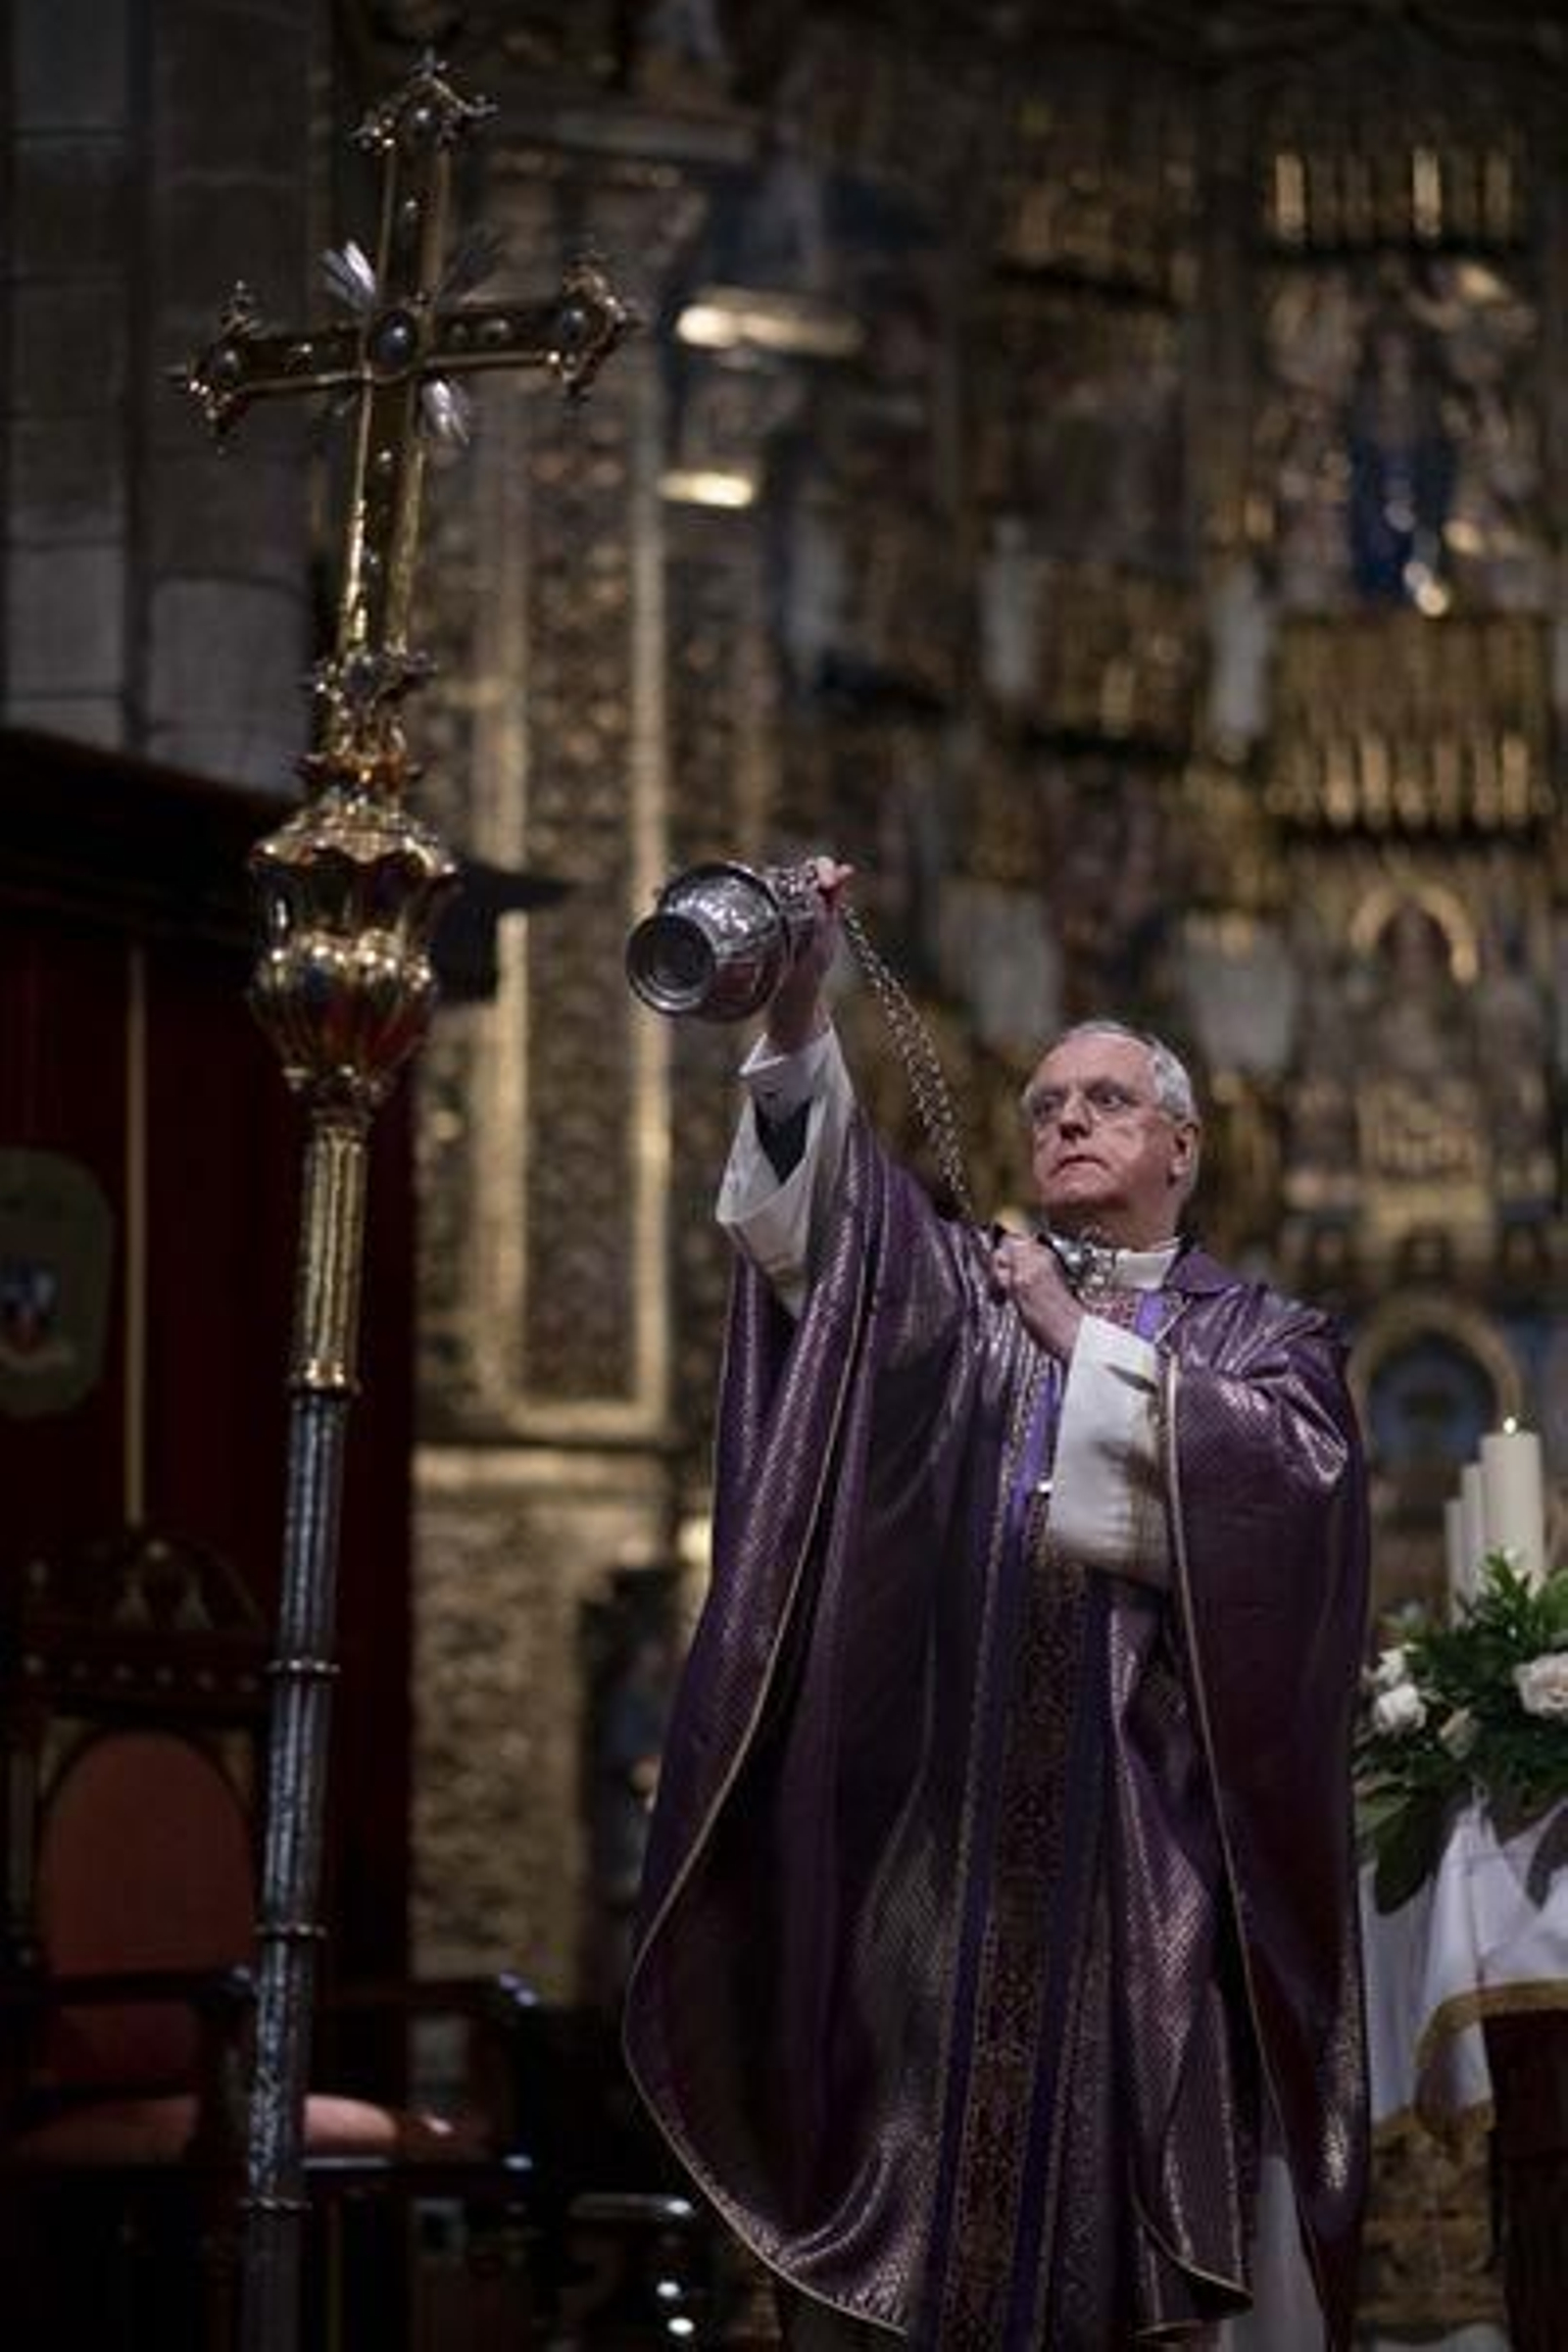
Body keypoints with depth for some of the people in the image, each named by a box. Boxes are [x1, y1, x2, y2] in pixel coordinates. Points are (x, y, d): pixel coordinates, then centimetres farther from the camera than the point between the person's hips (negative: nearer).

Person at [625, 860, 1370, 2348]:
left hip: (1156, 1808, -1)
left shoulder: (1261, 1334, 15)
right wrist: (798, 1011, -20)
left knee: (1154, 2168, -5)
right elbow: (811, 1200, -3)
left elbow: (1291, 1467, -7)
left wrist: (1082, 1338, -7)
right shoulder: (959, 1286, 16)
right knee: (936, 2167, -4)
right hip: (957, 1799, 1)